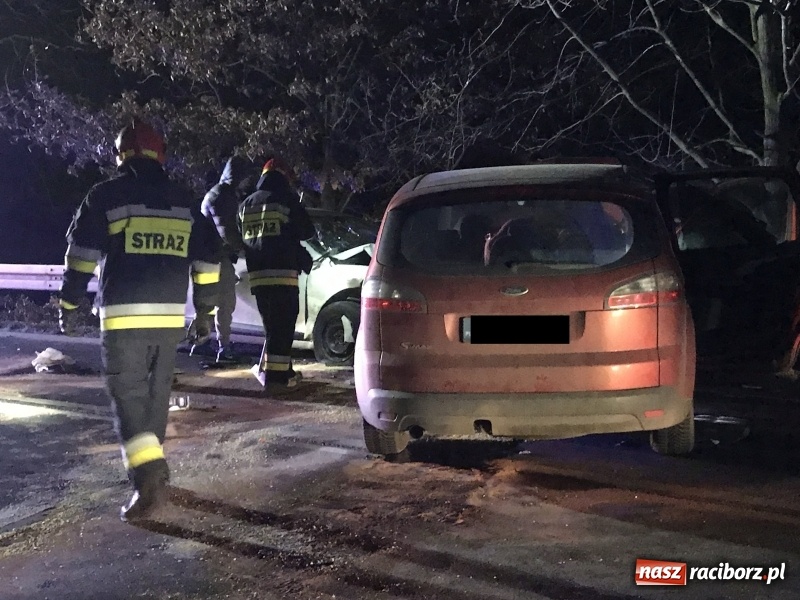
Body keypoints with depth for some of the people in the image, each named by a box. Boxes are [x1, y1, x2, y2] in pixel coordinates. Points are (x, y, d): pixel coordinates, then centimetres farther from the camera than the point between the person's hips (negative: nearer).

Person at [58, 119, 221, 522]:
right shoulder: (184, 201, 14)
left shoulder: (106, 196, 1)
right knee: (157, 392, 17)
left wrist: (68, 305, 7)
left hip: (123, 314, -4)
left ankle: (149, 479, -19)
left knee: (127, 394, -4)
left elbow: (81, 254, -1)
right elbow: (207, 258, 15)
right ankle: (150, 465, 29)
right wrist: (205, 310, 22)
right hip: (170, 314, 5)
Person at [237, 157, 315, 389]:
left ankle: (269, 368, 21)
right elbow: (307, 231, 2)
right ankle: (276, 371, -6)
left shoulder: (246, 204, 16)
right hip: (283, 272, -6)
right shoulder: (286, 200, -2)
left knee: (271, 324, 16)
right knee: (283, 325, -4)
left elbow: (240, 237, 19)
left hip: (256, 274, 6)